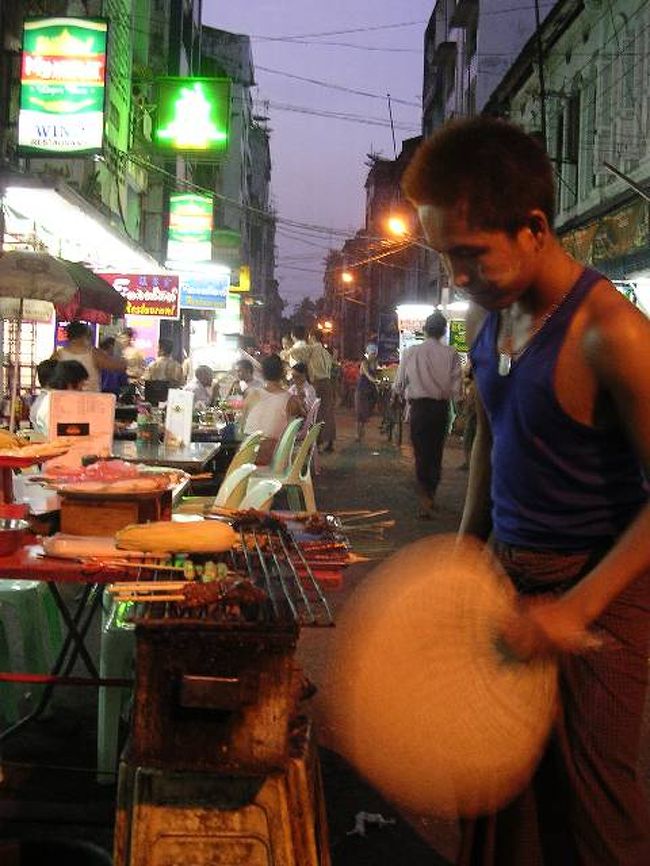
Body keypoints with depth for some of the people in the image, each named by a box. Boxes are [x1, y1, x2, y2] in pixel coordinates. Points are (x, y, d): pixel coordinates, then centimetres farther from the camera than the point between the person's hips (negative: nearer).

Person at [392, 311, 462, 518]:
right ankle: (431, 496, 29)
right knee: (436, 452, 16)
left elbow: (399, 383, 3)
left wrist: (395, 397, 24)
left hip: (418, 406, -1)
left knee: (421, 453, 4)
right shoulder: (451, 354, -7)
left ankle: (425, 499, -9)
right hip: (441, 408, 1)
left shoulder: (410, 352, -5)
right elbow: (456, 388, -6)